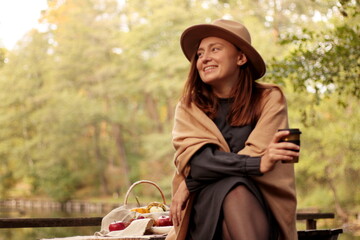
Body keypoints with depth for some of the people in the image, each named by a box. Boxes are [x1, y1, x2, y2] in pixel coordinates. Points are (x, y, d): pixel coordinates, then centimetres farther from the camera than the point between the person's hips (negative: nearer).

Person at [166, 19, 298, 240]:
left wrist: (189, 184, -13)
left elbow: (256, 154, -9)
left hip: (260, 208, 0)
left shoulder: (270, 98, 4)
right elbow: (195, 160, -11)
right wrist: (257, 164, -28)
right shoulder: (189, 108, 8)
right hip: (206, 208, 1)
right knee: (231, 189, -33)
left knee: (236, 189, -34)